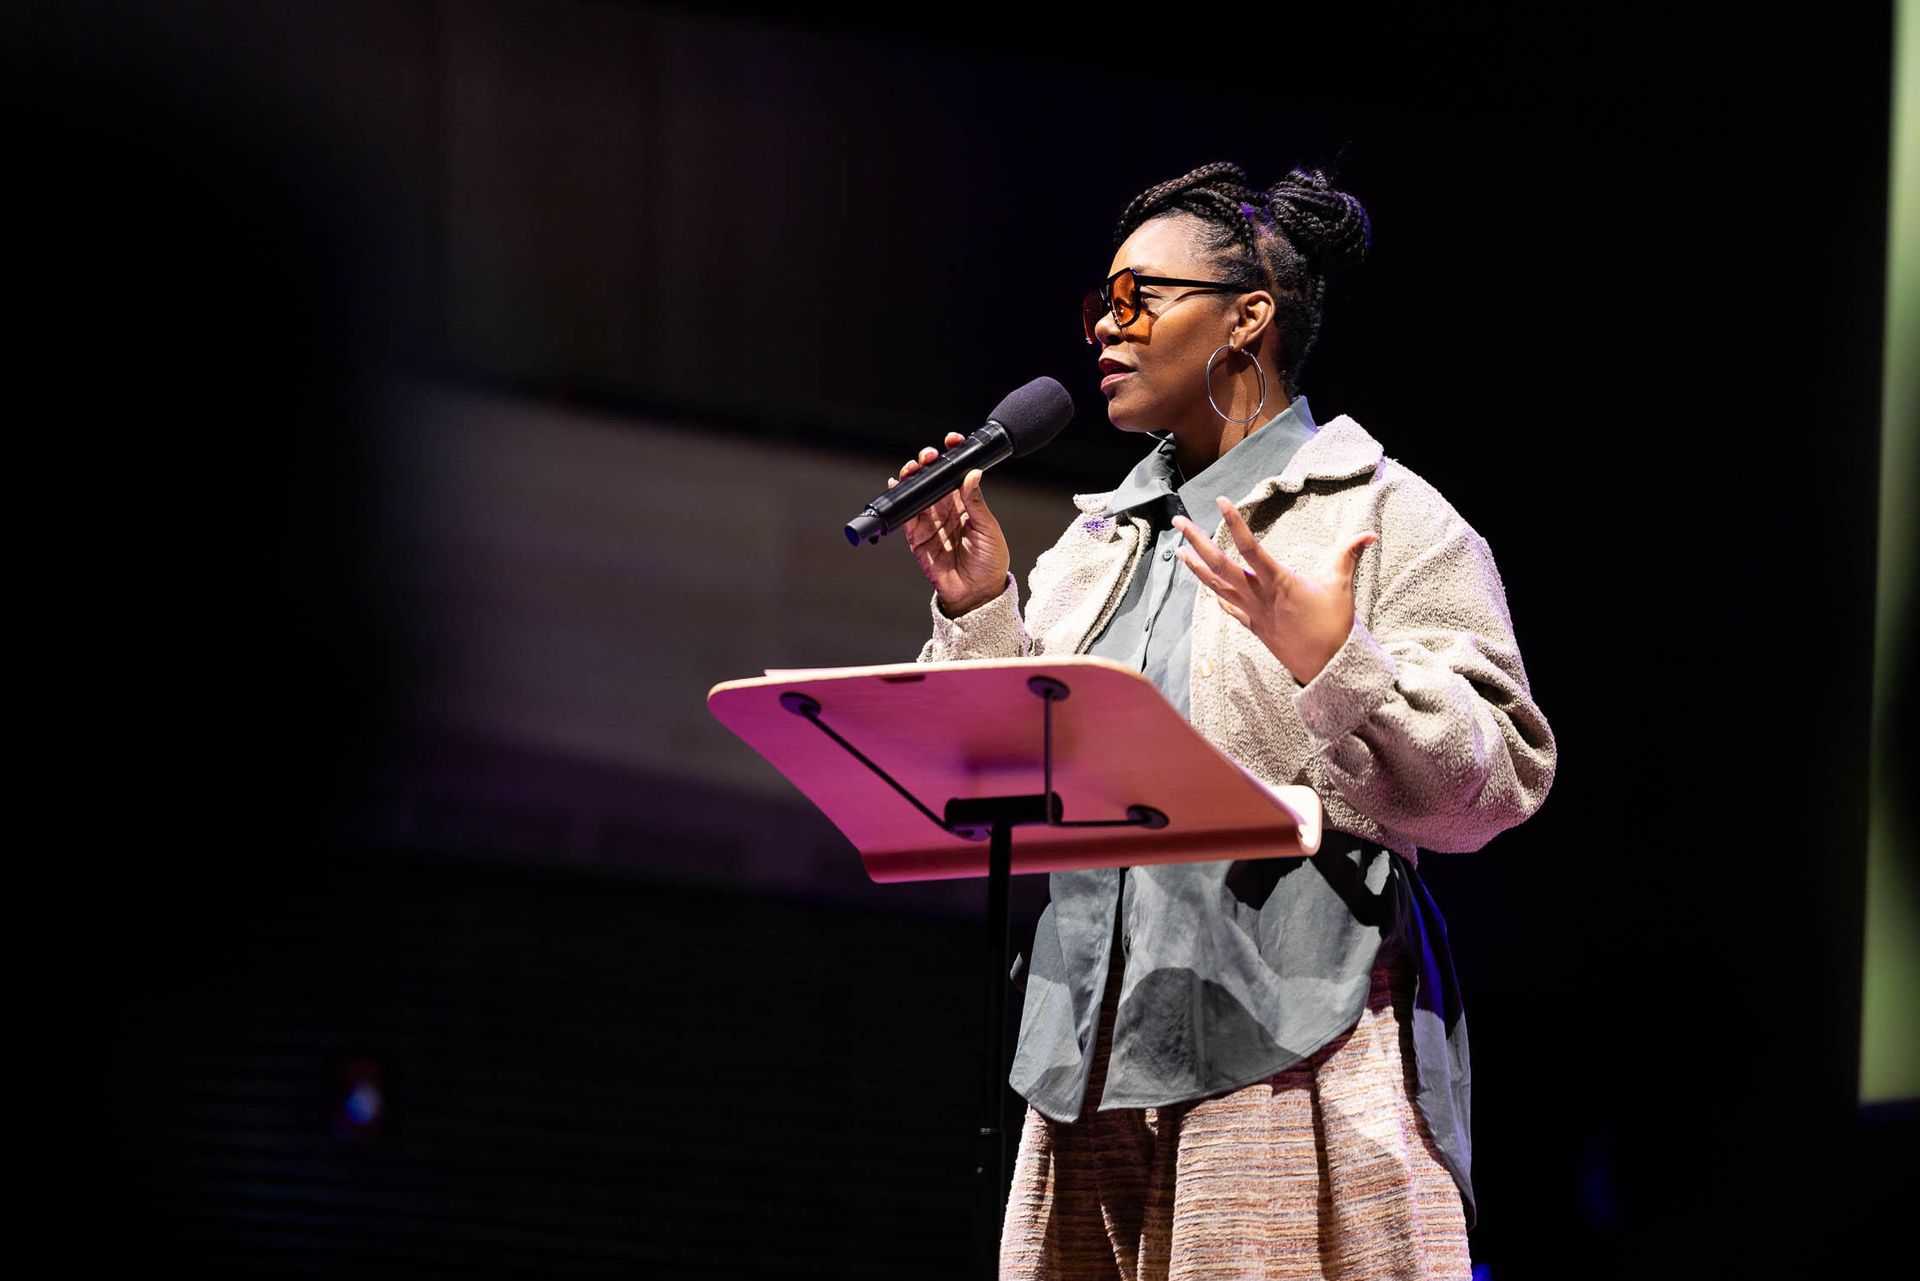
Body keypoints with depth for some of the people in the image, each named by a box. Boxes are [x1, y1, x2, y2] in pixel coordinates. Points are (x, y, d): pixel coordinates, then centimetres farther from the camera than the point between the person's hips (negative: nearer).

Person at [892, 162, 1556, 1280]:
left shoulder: (1387, 519, 1)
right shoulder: (1101, 539, 20)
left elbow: (1499, 785, -8)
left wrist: (1333, 662, -21)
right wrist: (980, 615, 7)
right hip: (1101, 1060, 6)